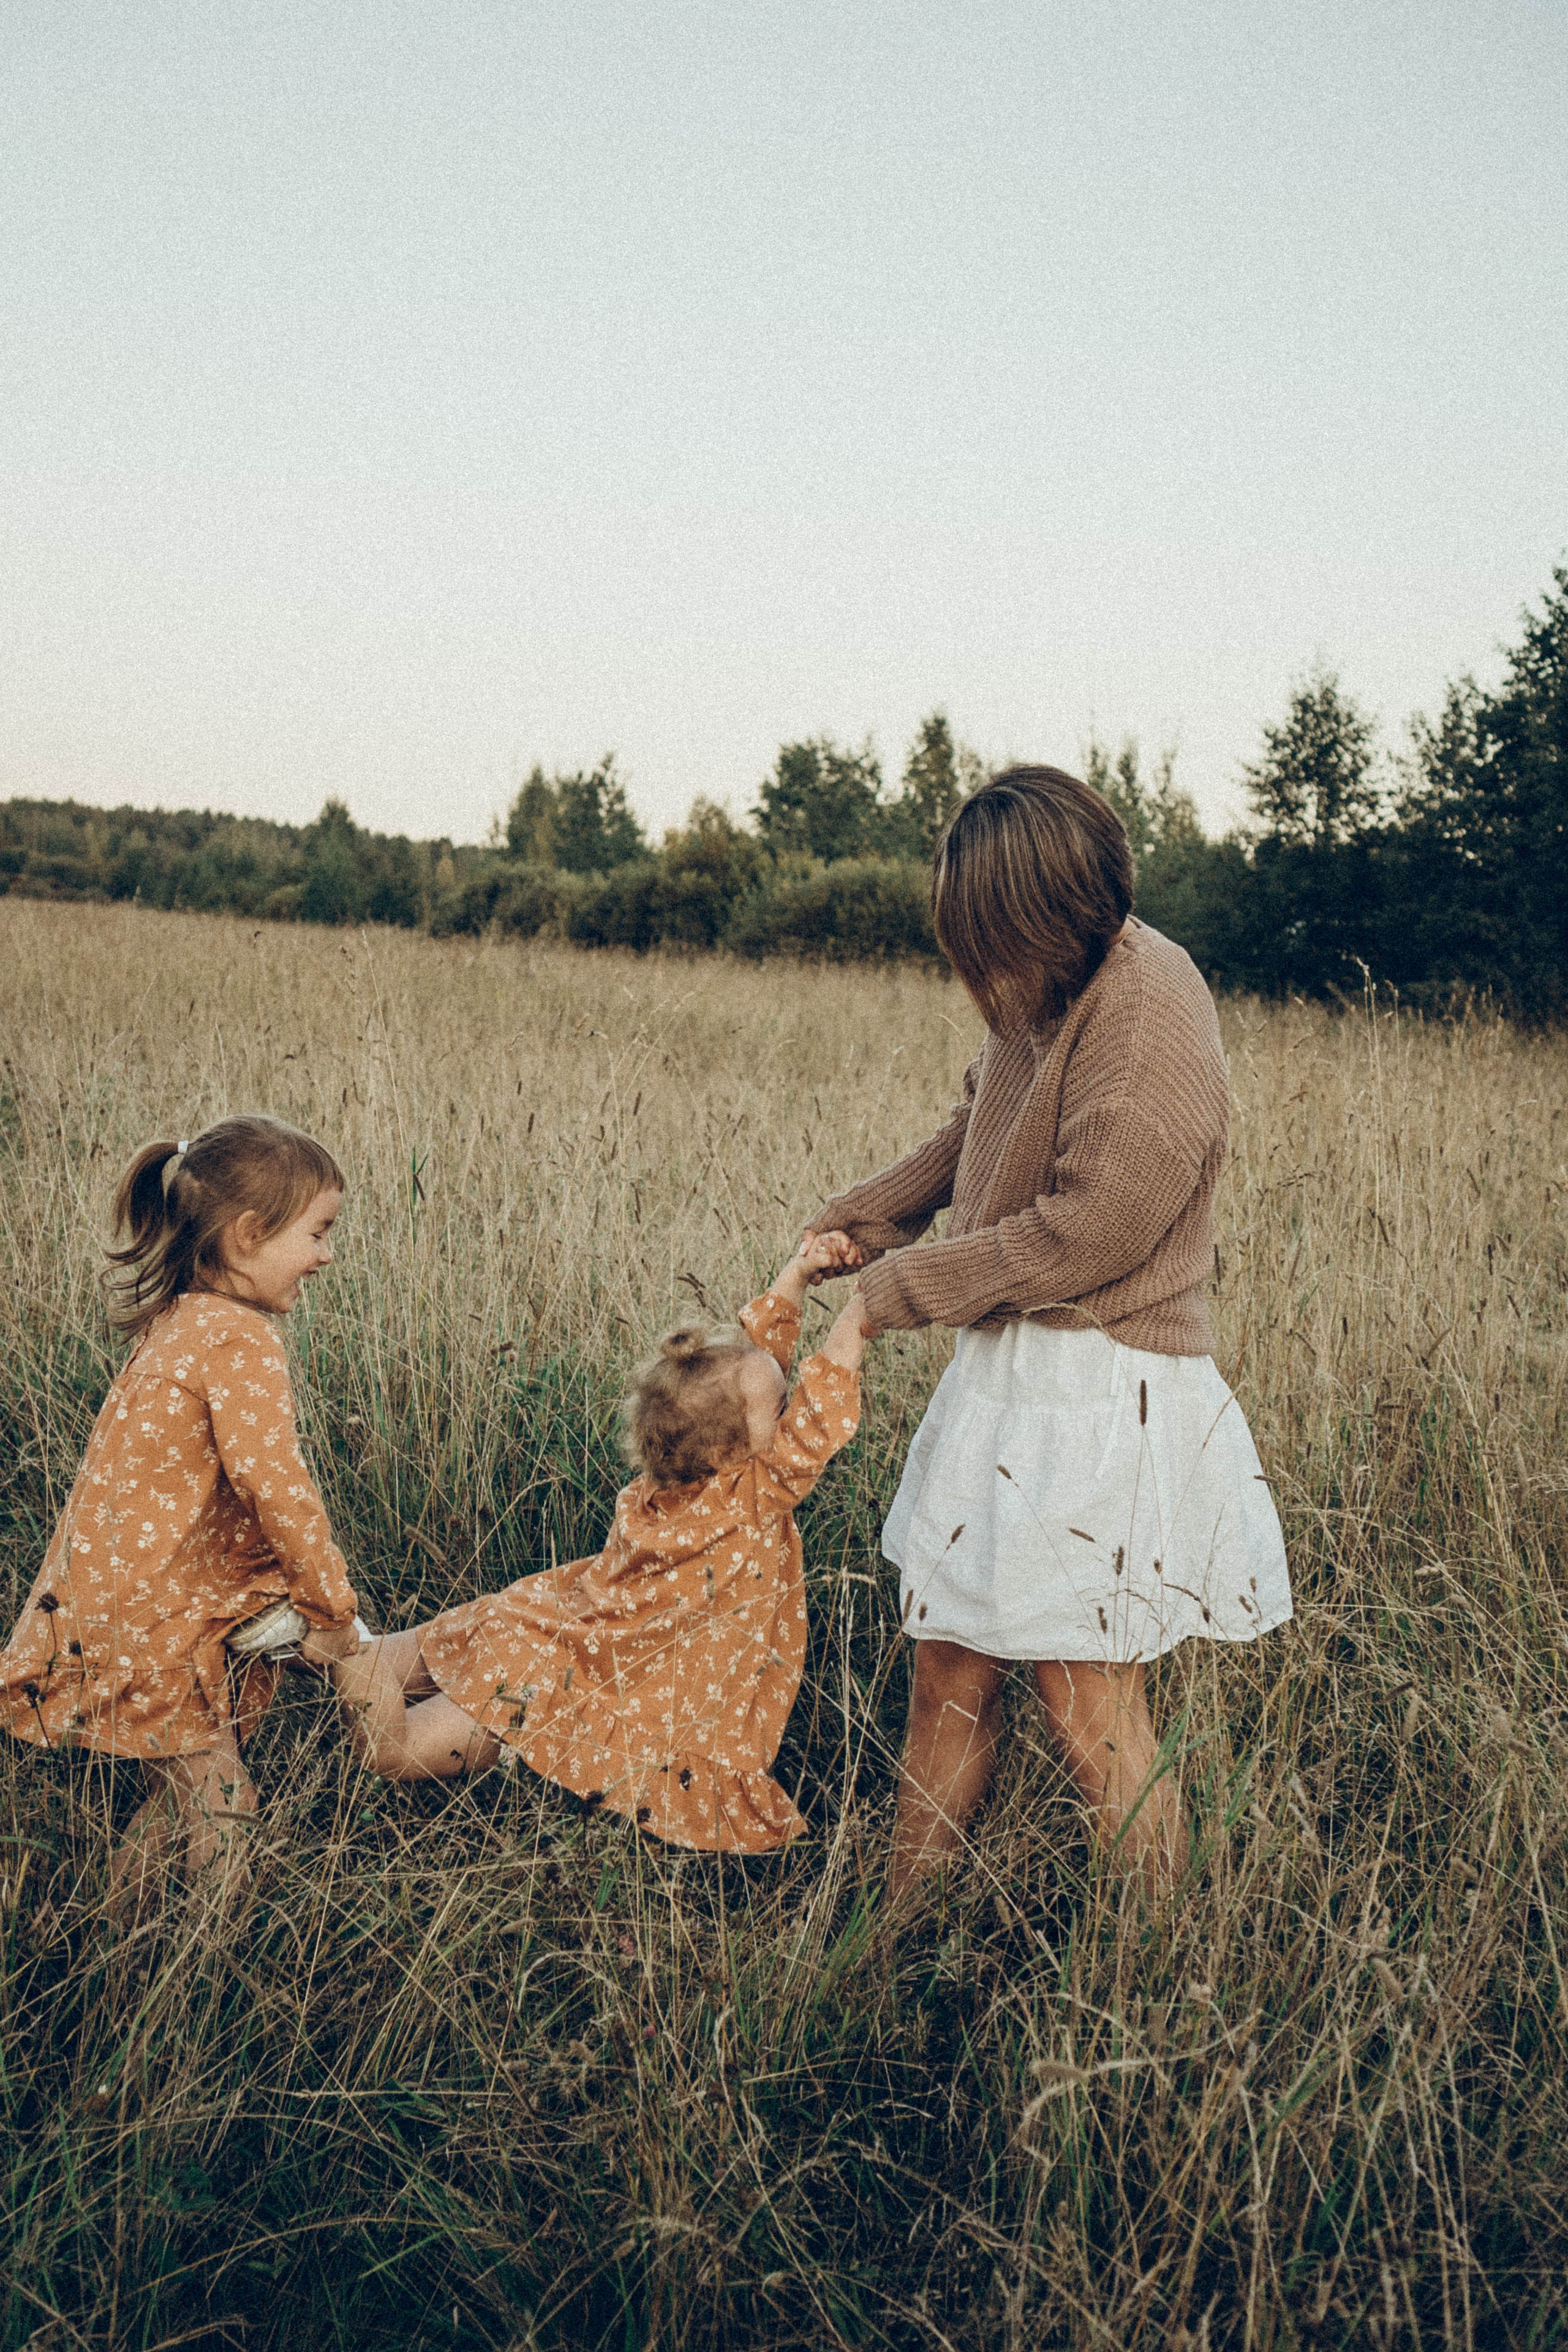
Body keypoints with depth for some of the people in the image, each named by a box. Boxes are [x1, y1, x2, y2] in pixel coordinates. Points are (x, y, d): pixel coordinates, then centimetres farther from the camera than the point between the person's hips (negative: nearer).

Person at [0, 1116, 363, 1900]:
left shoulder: (181, 1319, 10)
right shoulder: (239, 1337, -21)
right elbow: (274, 1483, -26)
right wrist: (331, 1610, -14)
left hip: (118, 1592, 9)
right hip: (149, 1621, -9)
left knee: (188, 1797, 15)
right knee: (214, 1808, -2)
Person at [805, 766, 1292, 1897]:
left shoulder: (1151, 1042, -23)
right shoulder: (1053, 988, 4)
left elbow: (1082, 1235, -20)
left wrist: (905, 1286, -9)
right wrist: (877, 1208, 19)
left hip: (1098, 1392, -8)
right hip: (1011, 1368, 8)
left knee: (1090, 1706, 1)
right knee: (949, 1662, 14)